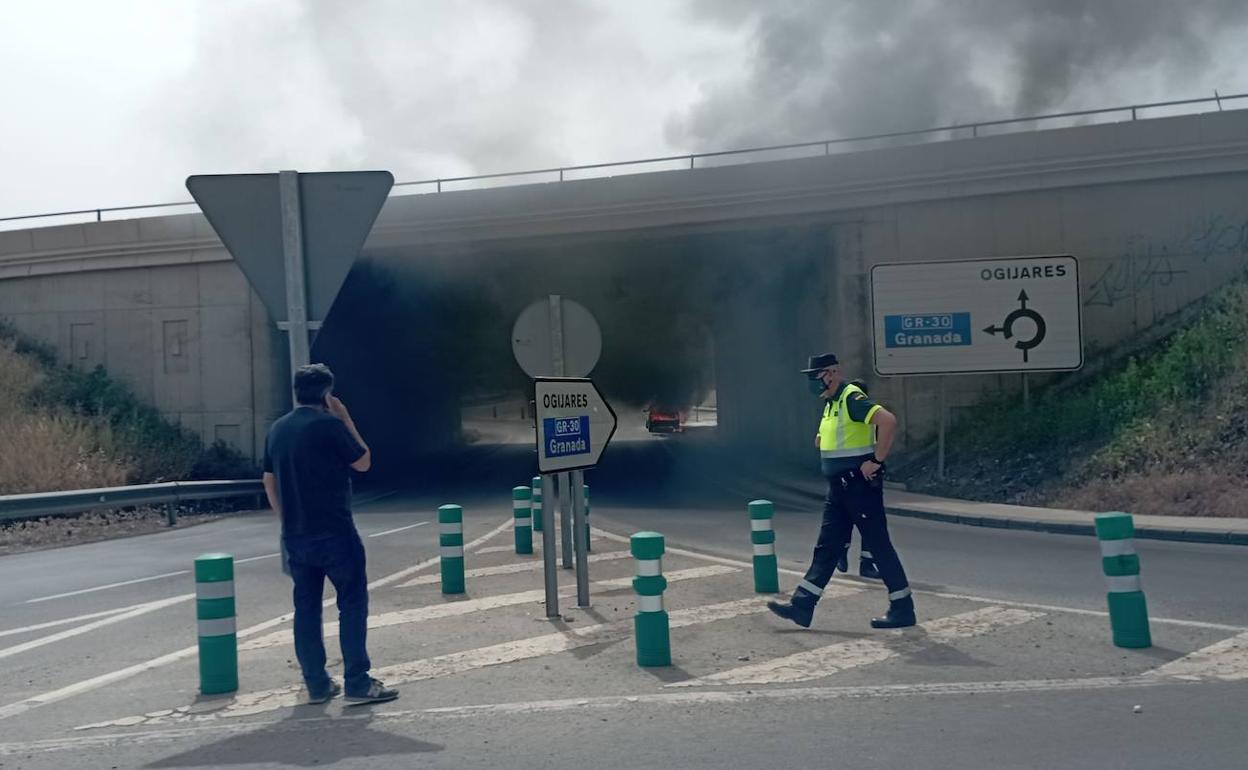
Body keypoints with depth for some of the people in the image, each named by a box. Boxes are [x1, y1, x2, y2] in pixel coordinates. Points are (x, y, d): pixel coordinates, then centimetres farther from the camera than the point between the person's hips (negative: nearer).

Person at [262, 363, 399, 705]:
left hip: (295, 535, 7)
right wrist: (346, 420, 2)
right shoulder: (330, 424, -11)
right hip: (334, 533, -6)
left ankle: (317, 684, 15)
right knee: (352, 603, 0)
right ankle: (357, 683, -1)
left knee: (306, 607, 11)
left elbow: (270, 482, 14)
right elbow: (363, 462, -2)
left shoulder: (277, 429, 10)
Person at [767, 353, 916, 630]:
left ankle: (903, 609, 8)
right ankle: (802, 606, 12)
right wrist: (823, 440, 15)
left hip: (860, 485, -10)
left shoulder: (852, 398, -17)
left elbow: (888, 421, -30)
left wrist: (876, 461, -25)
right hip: (839, 487, 10)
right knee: (827, 546, 9)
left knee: (879, 546, -2)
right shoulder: (831, 402, 14)